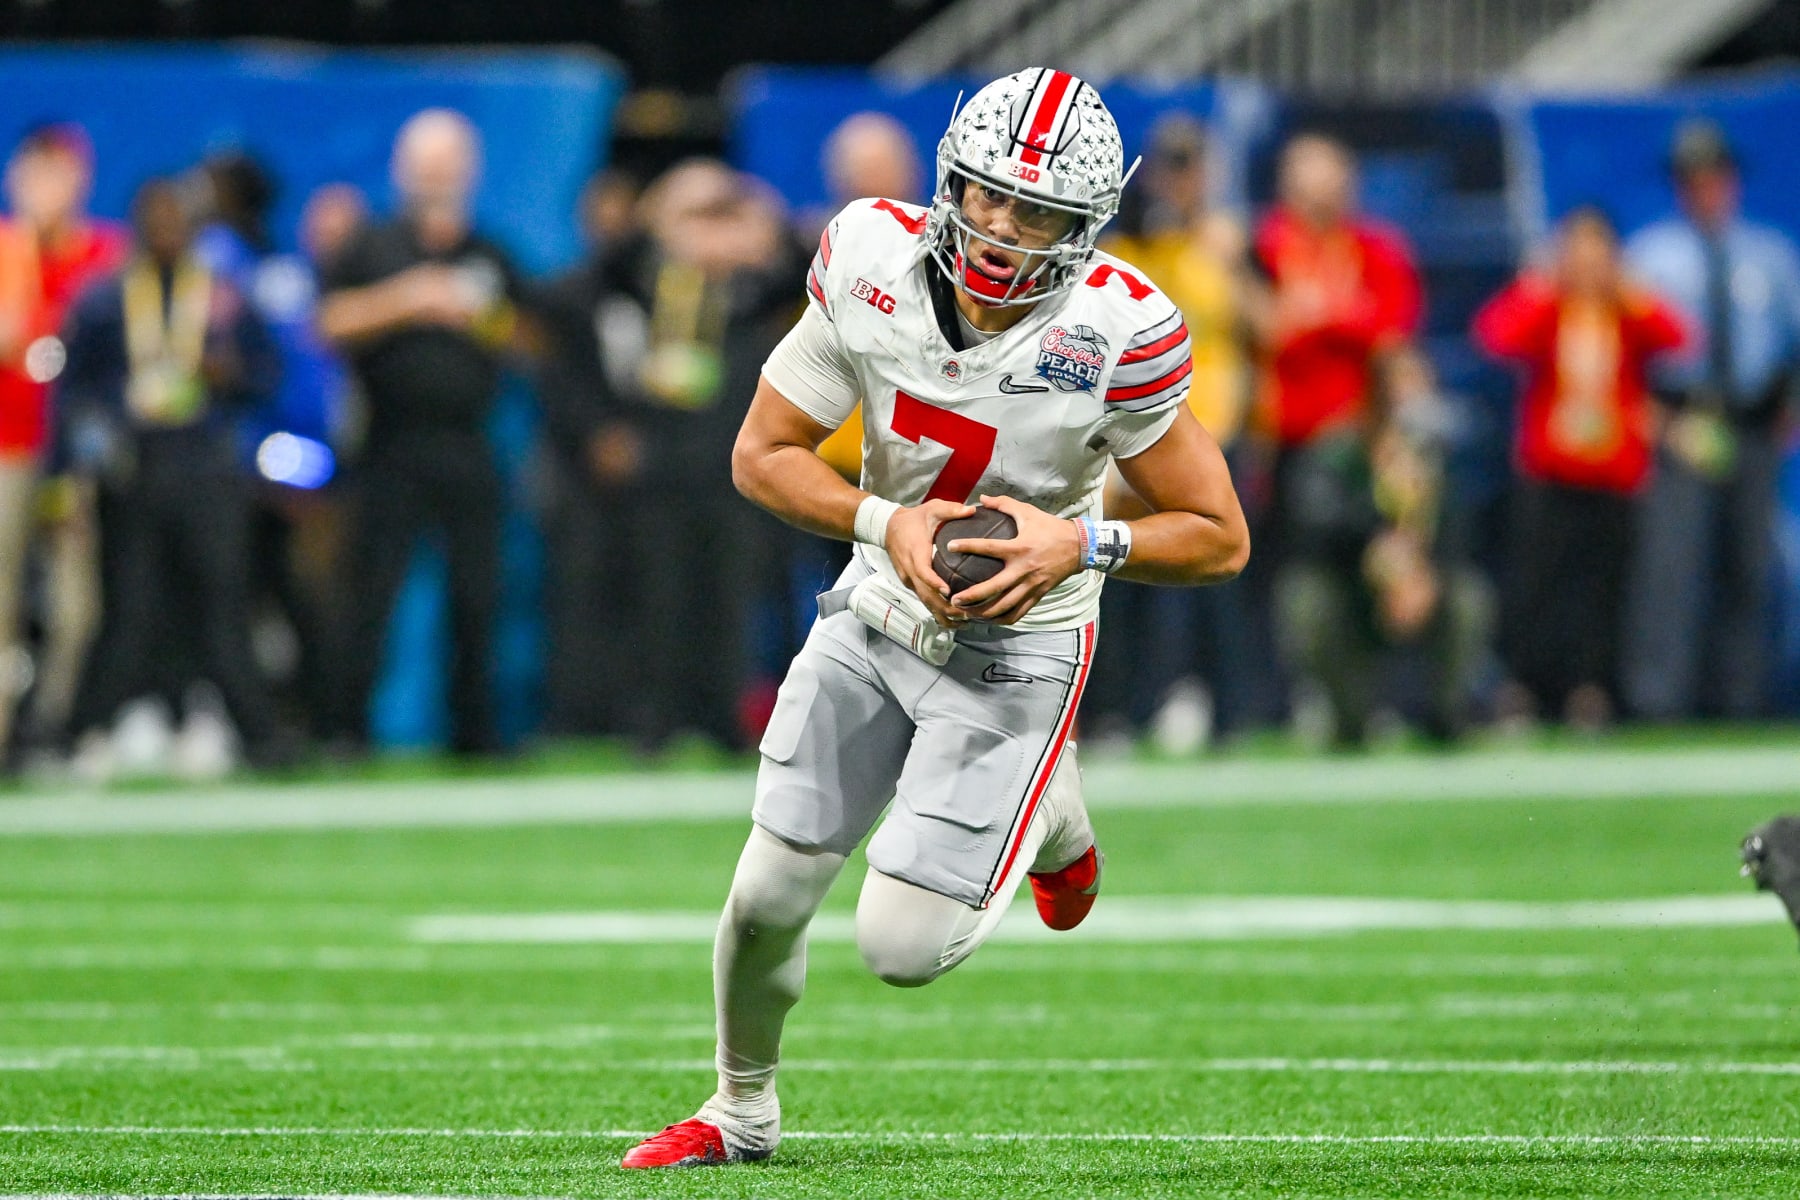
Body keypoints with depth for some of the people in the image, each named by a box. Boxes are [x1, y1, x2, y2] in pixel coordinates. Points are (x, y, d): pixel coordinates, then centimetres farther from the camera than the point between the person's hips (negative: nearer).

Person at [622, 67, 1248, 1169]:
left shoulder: (1113, 335, -25)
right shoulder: (874, 264, -16)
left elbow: (1220, 539, -15)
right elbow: (763, 454, -7)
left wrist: (1080, 542, -30)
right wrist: (886, 523, -23)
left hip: (1016, 653, -3)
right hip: (878, 614, 3)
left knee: (904, 945, -7)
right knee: (772, 892, 5)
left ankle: (1054, 817, 26)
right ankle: (743, 1110, 34)